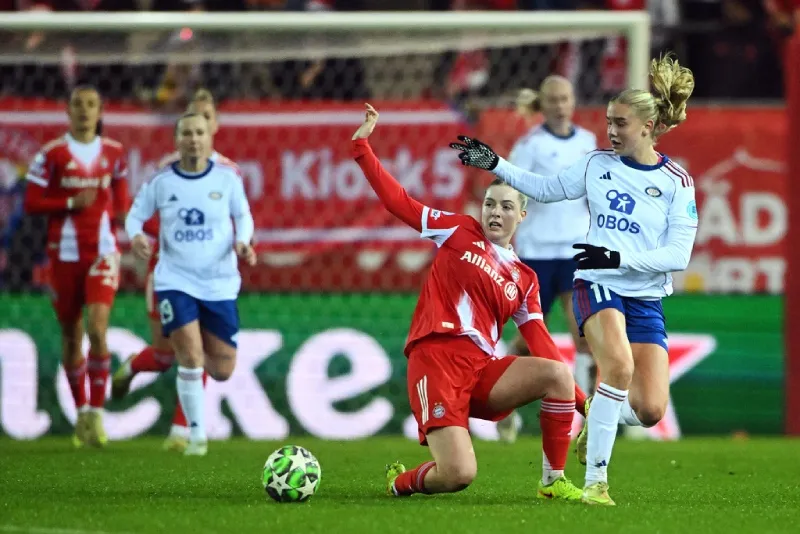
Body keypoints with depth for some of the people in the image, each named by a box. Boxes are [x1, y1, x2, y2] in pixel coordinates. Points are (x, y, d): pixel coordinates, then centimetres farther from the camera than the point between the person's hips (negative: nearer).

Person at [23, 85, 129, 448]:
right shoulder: (52, 154, -3)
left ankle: (97, 414, -9)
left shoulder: (113, 153, 5)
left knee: (97, 330, -16)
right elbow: (31, 204, -5)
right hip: (64, 252, 0)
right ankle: (81, 413, 22)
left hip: (102, 253, 0)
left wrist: (121, 212, 1)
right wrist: (71, 203, -15)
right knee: (71, 336, 7)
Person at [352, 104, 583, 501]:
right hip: (436, 357, -4)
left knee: (559, 375, -22)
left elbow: (540, 344, 12)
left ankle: (554, 482, -8)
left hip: (482, 369, 4)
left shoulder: (525, 280, 17)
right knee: (458, 476, -21)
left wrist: (579, 399, 3)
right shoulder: (459, 233, 10)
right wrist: (361, 145, 4)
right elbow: (397, 201, 9)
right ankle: (402, 482, 16)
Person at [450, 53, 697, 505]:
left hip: (646, 299, 0)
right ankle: (595, 480, -24)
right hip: (596, 285, 0)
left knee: (650, 411, -11)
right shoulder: (598, 164, 5)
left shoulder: (676, 182, -4)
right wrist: (494, 164, 13)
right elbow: (546, 188, 20)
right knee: (619, 364, -31)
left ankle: (599, 419, 26)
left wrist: (618, 258, -21)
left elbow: (679, 255, -11)